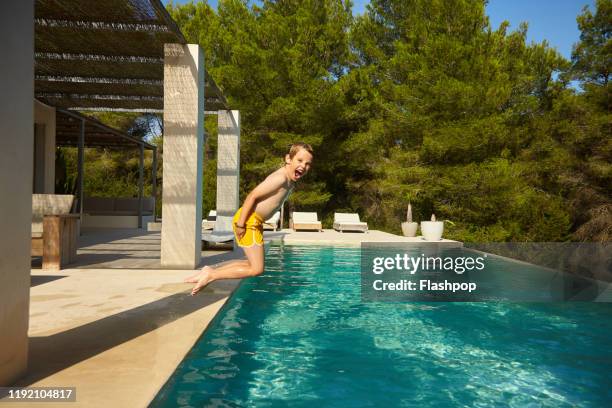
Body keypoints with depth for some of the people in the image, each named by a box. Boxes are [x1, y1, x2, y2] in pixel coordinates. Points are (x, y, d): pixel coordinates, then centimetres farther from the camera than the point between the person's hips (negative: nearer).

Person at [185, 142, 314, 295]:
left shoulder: (291, 180, 9)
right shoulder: (280, 178, -21)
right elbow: (252, 196, -23)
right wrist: (241, 224, -23)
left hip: (255, 221, 10)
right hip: (248, 220, -10)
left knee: (253, 264, 19)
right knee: (257, 269, -5)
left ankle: (210, 271, 19)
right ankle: (210, 275, 1)